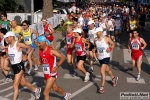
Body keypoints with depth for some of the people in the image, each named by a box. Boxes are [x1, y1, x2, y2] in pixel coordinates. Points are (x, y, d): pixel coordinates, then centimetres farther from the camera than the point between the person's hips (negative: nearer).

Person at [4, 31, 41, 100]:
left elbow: (29, 48, -8)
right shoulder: (9, 45, 7)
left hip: (19, 66, -8)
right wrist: (8, 58, 5)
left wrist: (26, 55, -14)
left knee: (15, 85, -9)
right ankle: (36, 90, 37)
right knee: (23, 83, 18)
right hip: (13, 66, 8)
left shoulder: (18, 44, -15)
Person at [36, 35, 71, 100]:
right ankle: (66, 95, 52)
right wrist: (39, 62, -6)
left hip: (52, 74, -8)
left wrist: (56, 66, -23)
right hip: (46, 74, 8)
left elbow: (62, 58, -16)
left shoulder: (51, 51, -19)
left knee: (45, 93, -9)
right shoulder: (40, 51, 2)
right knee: (55, 88, 26)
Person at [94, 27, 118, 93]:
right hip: (100, 57, 6)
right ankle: (114, 78, 49)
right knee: (107, 70, 22)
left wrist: (110, 49, -17)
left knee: (102, 71, -15)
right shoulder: (95, 40, 2)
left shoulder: (106, 39, -13)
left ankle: (102, 87, -8)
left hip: (106, 57, -6)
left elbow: (113, 44, 0)